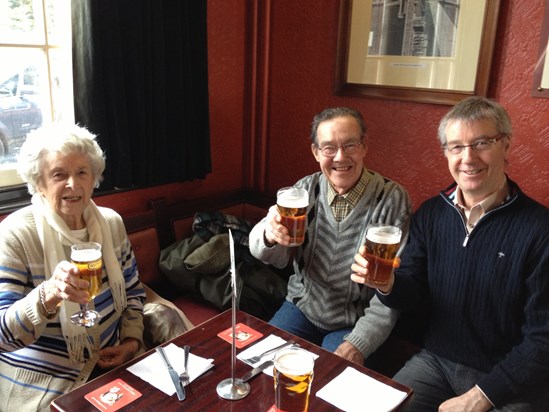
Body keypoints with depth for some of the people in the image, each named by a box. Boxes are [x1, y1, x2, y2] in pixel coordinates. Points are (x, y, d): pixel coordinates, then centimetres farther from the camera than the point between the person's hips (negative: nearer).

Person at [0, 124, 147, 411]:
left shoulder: (111, 222, 0)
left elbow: (132, 290, 13)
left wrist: (132, 341, -1)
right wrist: (49, 295, -37)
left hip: (110, 362, 5)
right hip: (43, 384, -4)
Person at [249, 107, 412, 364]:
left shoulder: (392, 199, -14)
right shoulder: (305, 189, -3)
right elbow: (277, 258, -7)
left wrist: (359, 343, -22)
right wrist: (269, 236, -31)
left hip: (356, 322, -3)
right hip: (303, 308, 4)